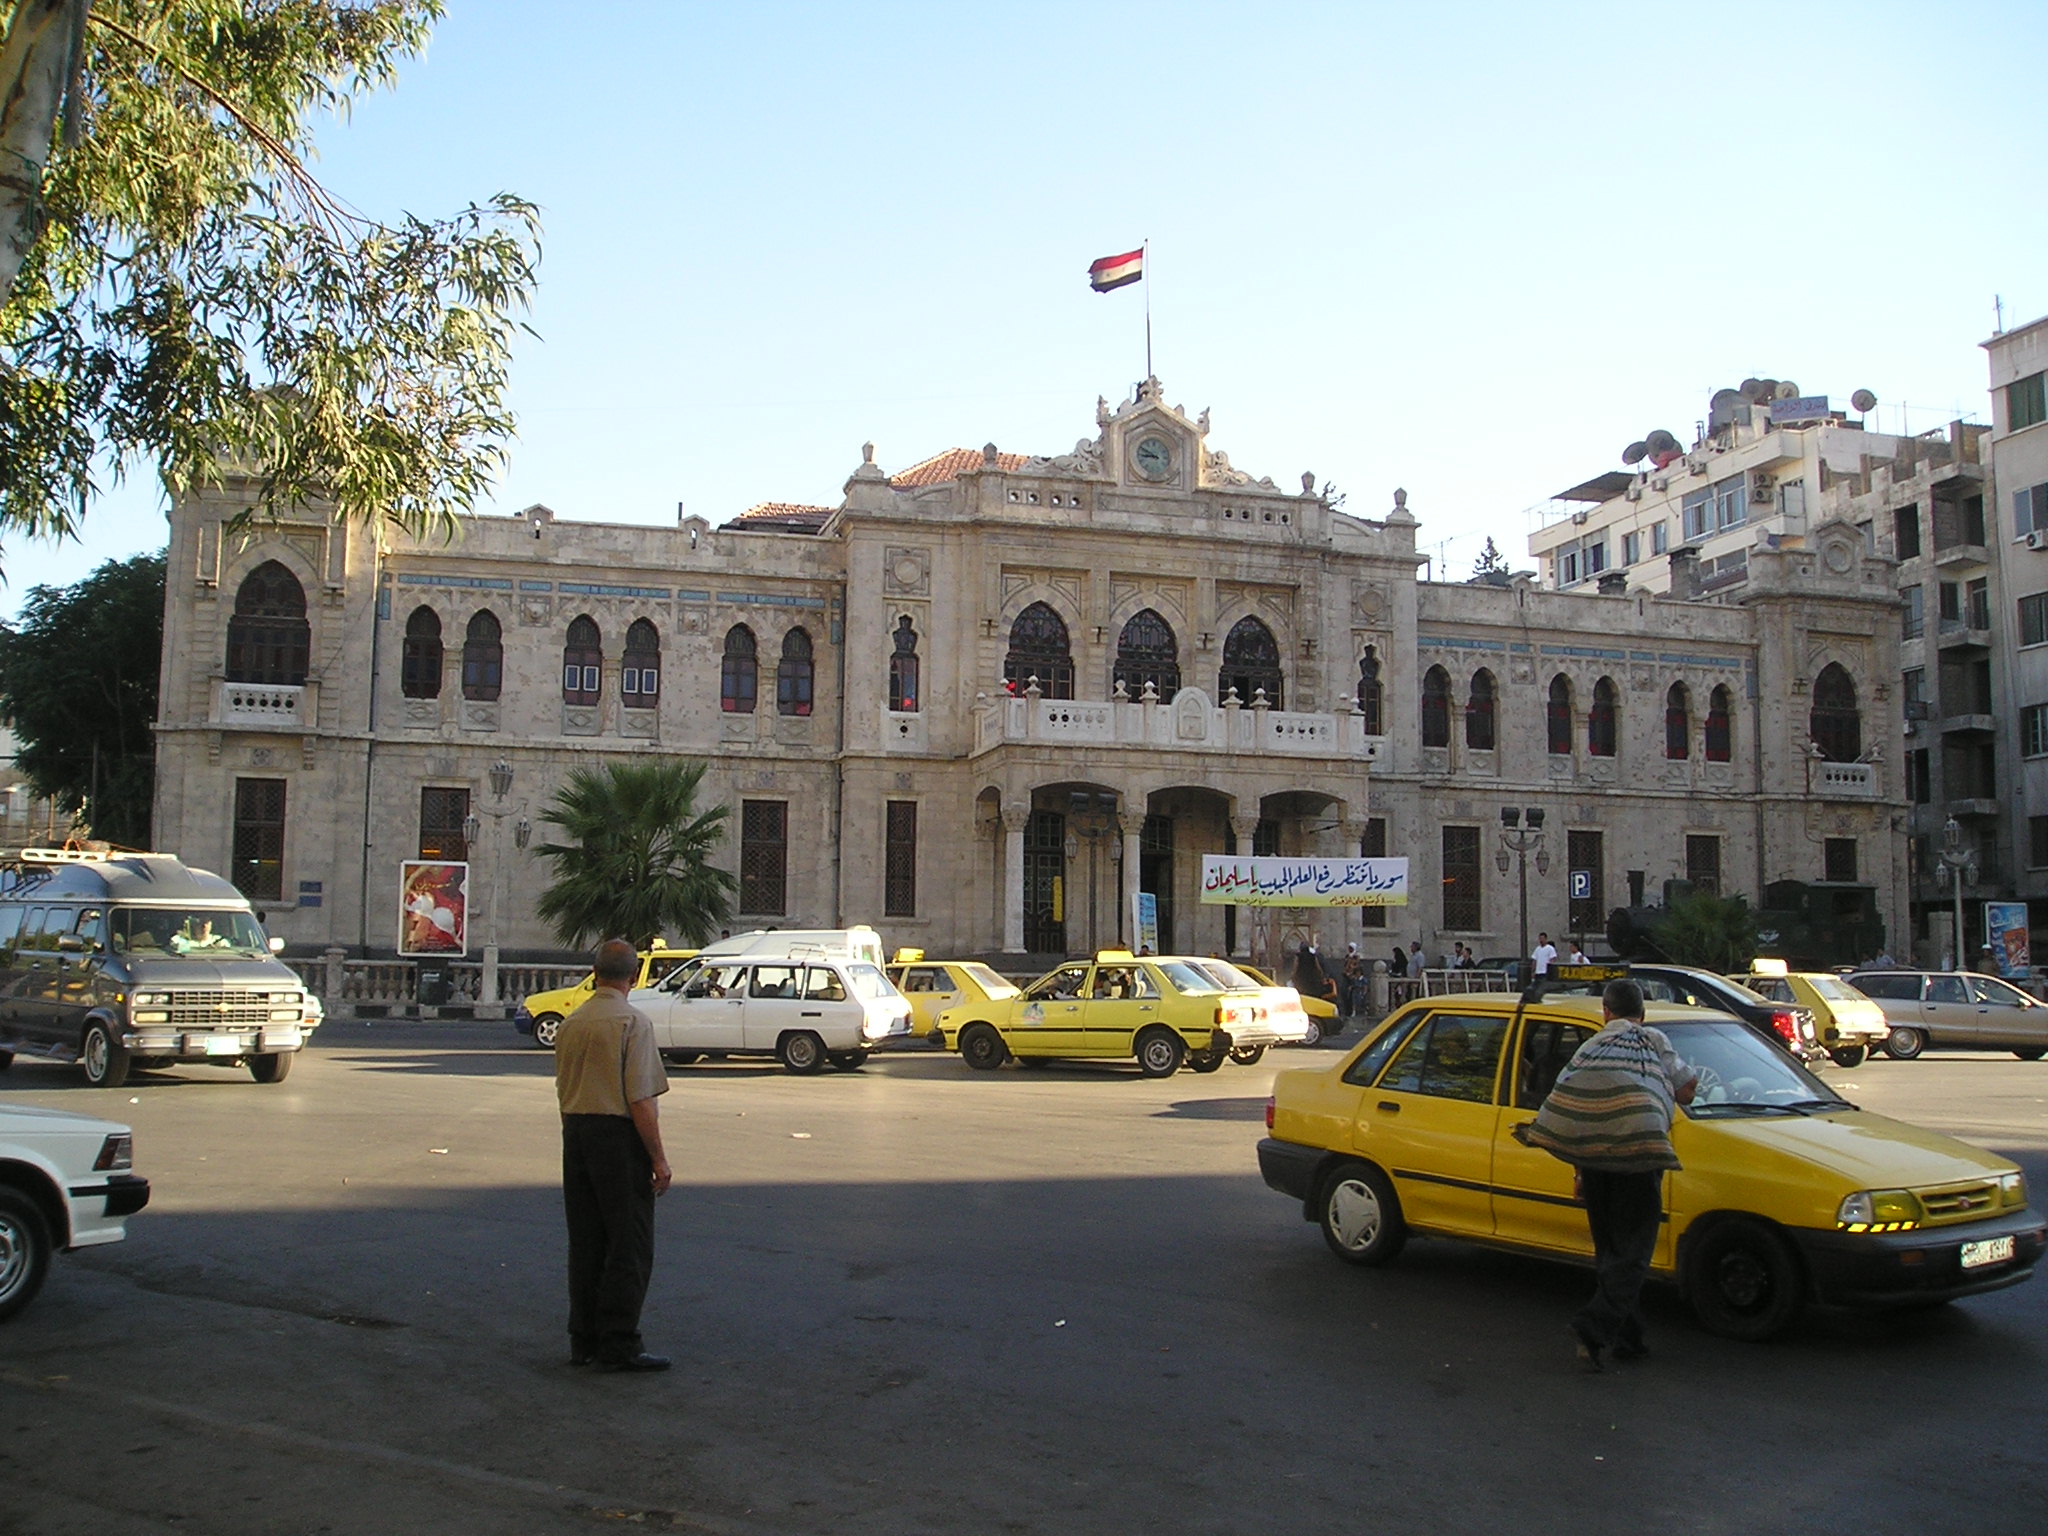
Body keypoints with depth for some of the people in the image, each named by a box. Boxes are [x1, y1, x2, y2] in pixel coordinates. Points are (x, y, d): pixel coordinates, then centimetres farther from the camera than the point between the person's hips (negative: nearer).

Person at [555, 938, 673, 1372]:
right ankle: (617, 1345, 0)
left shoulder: (569, 1023, 10)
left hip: (575, 1134, 7)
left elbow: (563, 1090, 16)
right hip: (618, 1137, -7)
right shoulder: (632, 1022, -12)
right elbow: (640, 1100, -16)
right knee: (629, 1247, -1)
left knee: (584, 1243, 13)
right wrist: (658, 1158, -11)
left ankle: (583, 1341, 19)